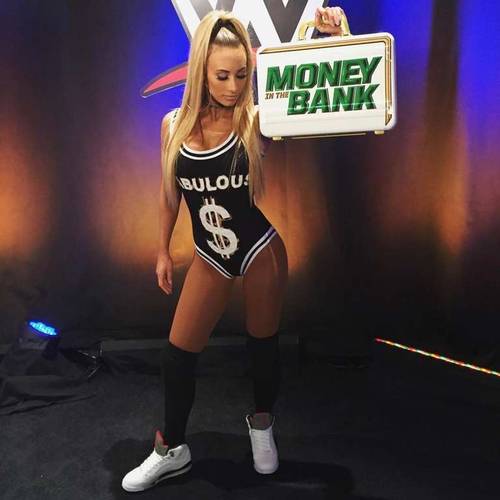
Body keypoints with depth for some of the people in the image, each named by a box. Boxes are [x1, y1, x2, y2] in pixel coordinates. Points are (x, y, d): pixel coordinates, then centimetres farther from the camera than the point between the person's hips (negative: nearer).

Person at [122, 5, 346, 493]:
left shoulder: (255, 120, -13)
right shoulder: (174, 124, -4)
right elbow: (169, 193, 6)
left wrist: (334, 39, -36)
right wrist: (163, 251, 11)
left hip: (260, 248, -2)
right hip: (210, 257, 3)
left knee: (263, 343, 14)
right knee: (177, 353, 7)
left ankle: (261, 425, 43)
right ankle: (172, 450, 30)